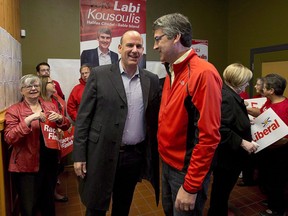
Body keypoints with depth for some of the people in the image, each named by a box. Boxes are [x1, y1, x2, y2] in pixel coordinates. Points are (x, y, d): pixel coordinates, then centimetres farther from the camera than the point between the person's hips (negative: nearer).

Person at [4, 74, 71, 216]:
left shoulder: (50, 106, 6)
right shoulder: (14, 110, -6)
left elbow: (66, 126, 10)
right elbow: (9, 138, -16)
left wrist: (60, 118, -12)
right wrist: (28, 120, -27)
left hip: (50, 161, 4)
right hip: (26, 165, -4)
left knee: (48, 201, 22)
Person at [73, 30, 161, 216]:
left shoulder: (152, 80, 3)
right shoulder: (99, 75, -5)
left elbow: (156, 118, 4)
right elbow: (83, 117, -5)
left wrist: (155, 155, -2)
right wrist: (79, 155, -7)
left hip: (135, 155, 3)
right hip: (102, 154, -2)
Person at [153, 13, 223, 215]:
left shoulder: (203, 73, -20)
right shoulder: (171, 72, 6)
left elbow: (209, 136, -23)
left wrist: (191, 187, -18)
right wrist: (165, 159, 9)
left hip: (188, 171, -7)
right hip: (168, 163, 8)